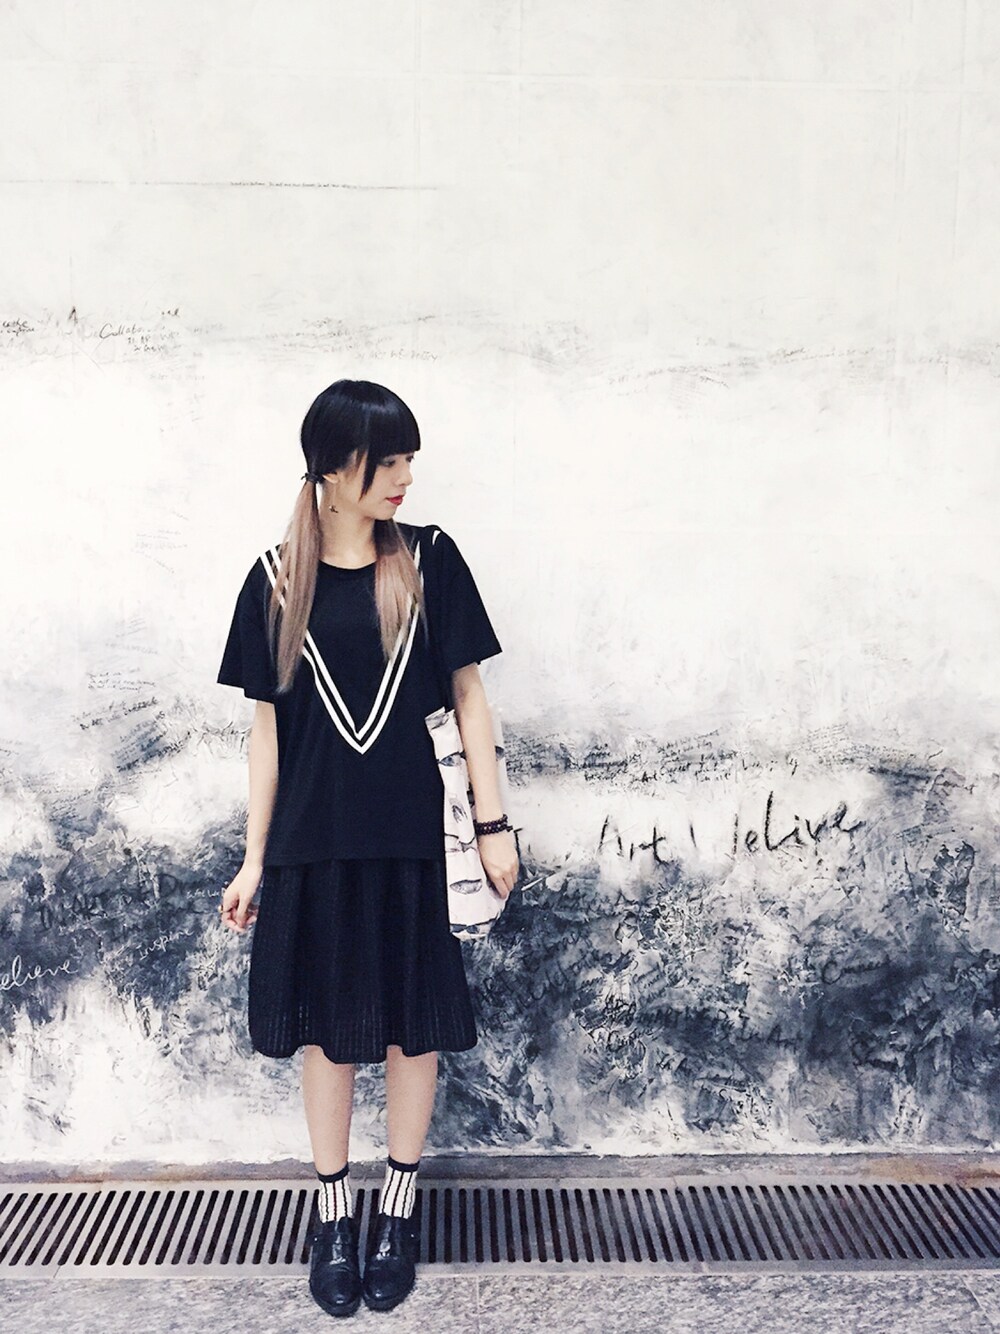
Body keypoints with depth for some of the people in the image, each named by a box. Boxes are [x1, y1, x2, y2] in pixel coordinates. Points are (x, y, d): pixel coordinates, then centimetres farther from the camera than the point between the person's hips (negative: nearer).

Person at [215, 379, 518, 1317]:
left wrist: (493, 823, -2)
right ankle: (333, 1215, 30)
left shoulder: (430, 560, -1)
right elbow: (267, 724, 2)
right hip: (313, 836, 0)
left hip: (410, 833, 0)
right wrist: (255, 857, 2)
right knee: (326, 1024, 11)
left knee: (413, 1021, 9)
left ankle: (398, 1210, 30)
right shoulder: (279, 578, 0)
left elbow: (467, 693, 1)